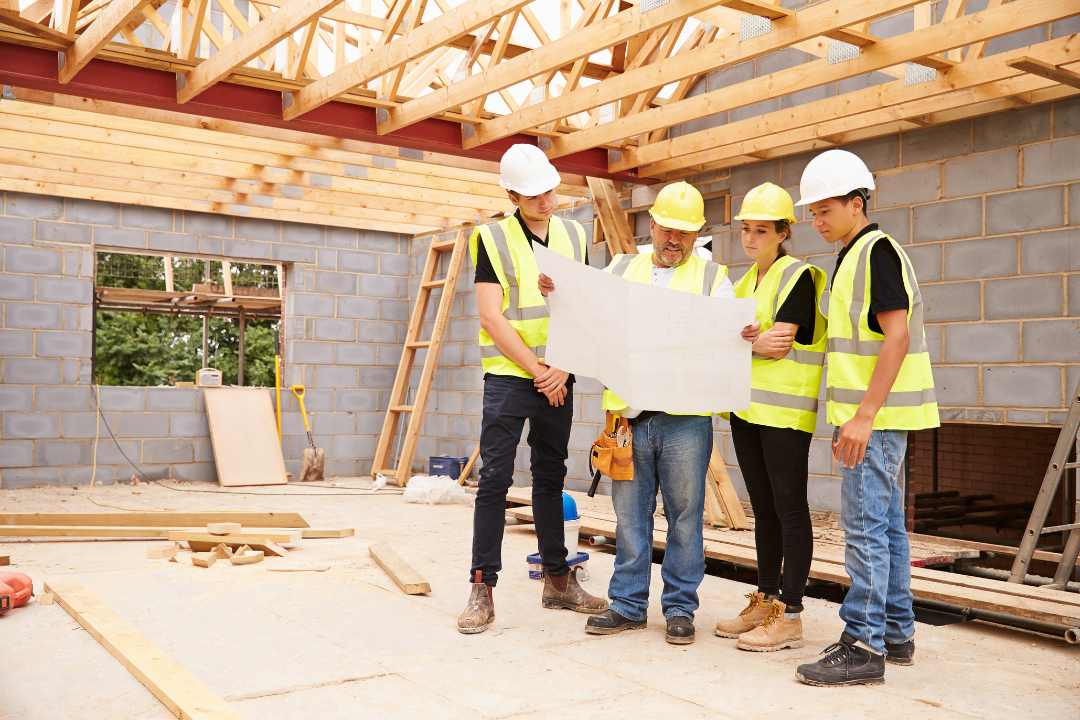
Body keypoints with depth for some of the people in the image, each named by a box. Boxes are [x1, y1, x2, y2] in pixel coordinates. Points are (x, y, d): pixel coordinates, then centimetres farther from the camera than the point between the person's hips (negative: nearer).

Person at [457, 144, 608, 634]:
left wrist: (564, 369, -6)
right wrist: (536, 370, -11)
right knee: (495, 479, -6)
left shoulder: (573, 236, 9)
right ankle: (482, 589, 1)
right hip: (508, 375, -4)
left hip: (558, 379, 4)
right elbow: (491, 317, -10)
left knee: (550, 479, 12)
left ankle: (558, 580, 22)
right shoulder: (493, 238, -3)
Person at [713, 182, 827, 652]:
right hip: (747, 407, 8)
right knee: (763, 508, 12)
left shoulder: (798, 277, -7)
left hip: (785, 410, -8)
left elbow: (778, 345, -16)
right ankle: (766, 602, 21)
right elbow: (760, 343, 11)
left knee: (789, 508, -3)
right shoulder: (746, 282, 18)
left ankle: (791, 616, 2)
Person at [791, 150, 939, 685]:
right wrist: (850, 418, 21)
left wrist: (864, 415, -24)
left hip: (876, 415, -10)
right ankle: (896, 633, 23)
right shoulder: (852, 258, 19)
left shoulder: (877, 251, -11)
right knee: (886, 522, 14)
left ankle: (864, 646, -3)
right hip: (871, 415, 10)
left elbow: (896, 337, -19)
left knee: (865, 526, -8)